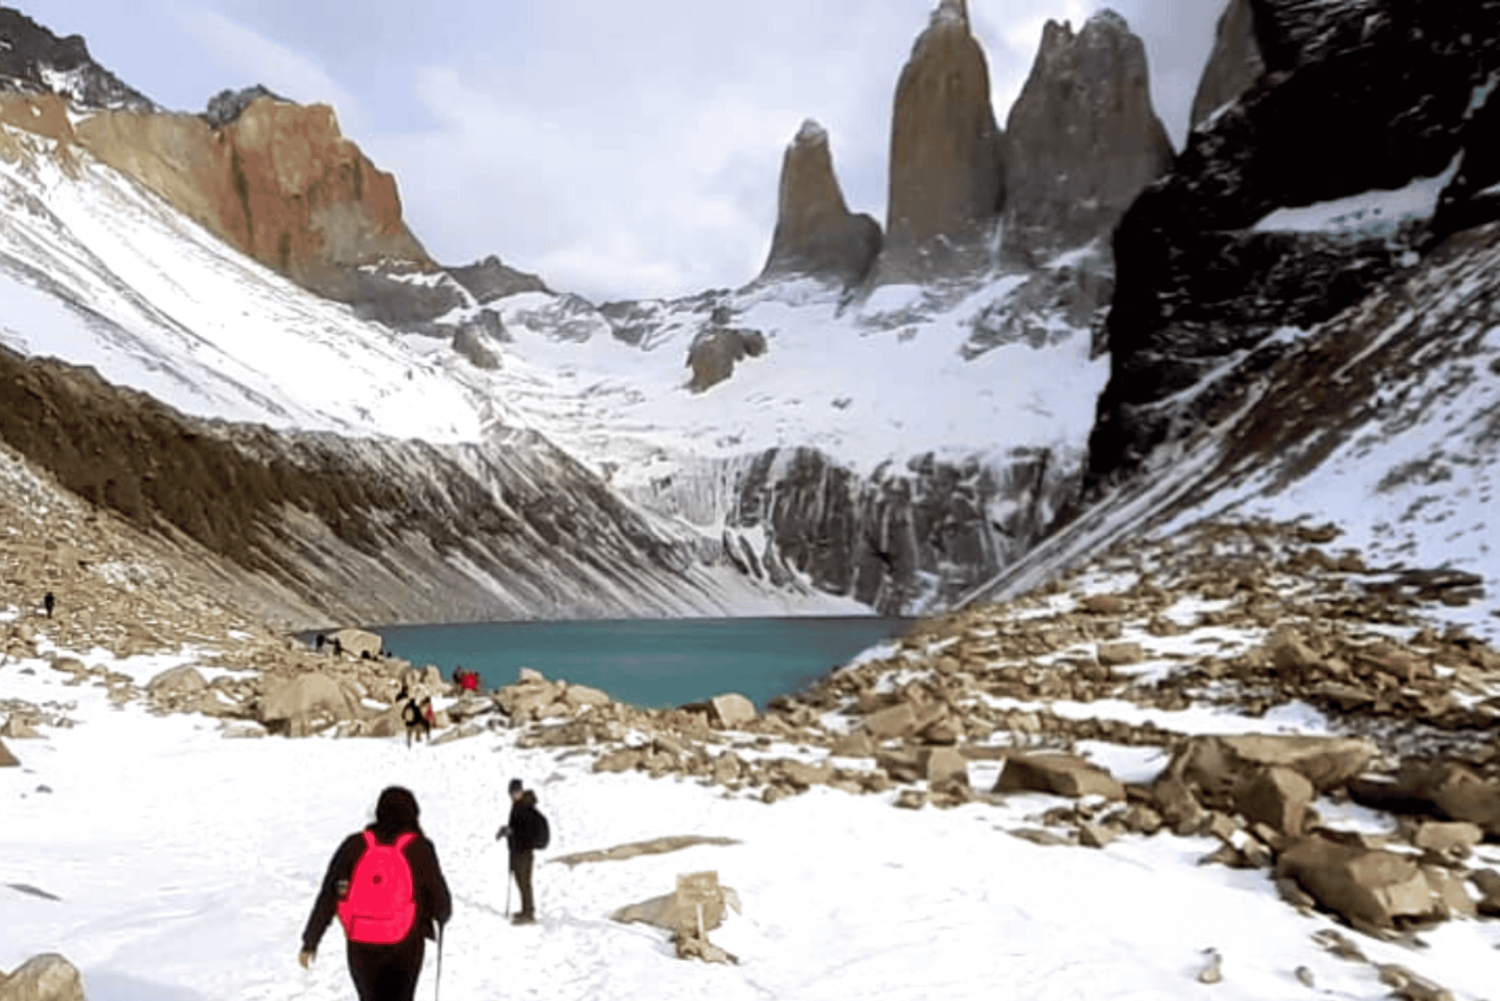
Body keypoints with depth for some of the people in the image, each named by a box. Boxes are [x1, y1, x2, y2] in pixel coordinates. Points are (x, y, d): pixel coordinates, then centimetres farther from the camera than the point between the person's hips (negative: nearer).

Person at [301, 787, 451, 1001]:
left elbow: (328, 896, 0)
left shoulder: (355, 845, -1)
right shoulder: (419, 848, -7)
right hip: (404, 946, -2)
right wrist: (443, 915, 20)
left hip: (361, 946, 2)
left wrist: (310, 941, 9)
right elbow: (438, 898, -2)